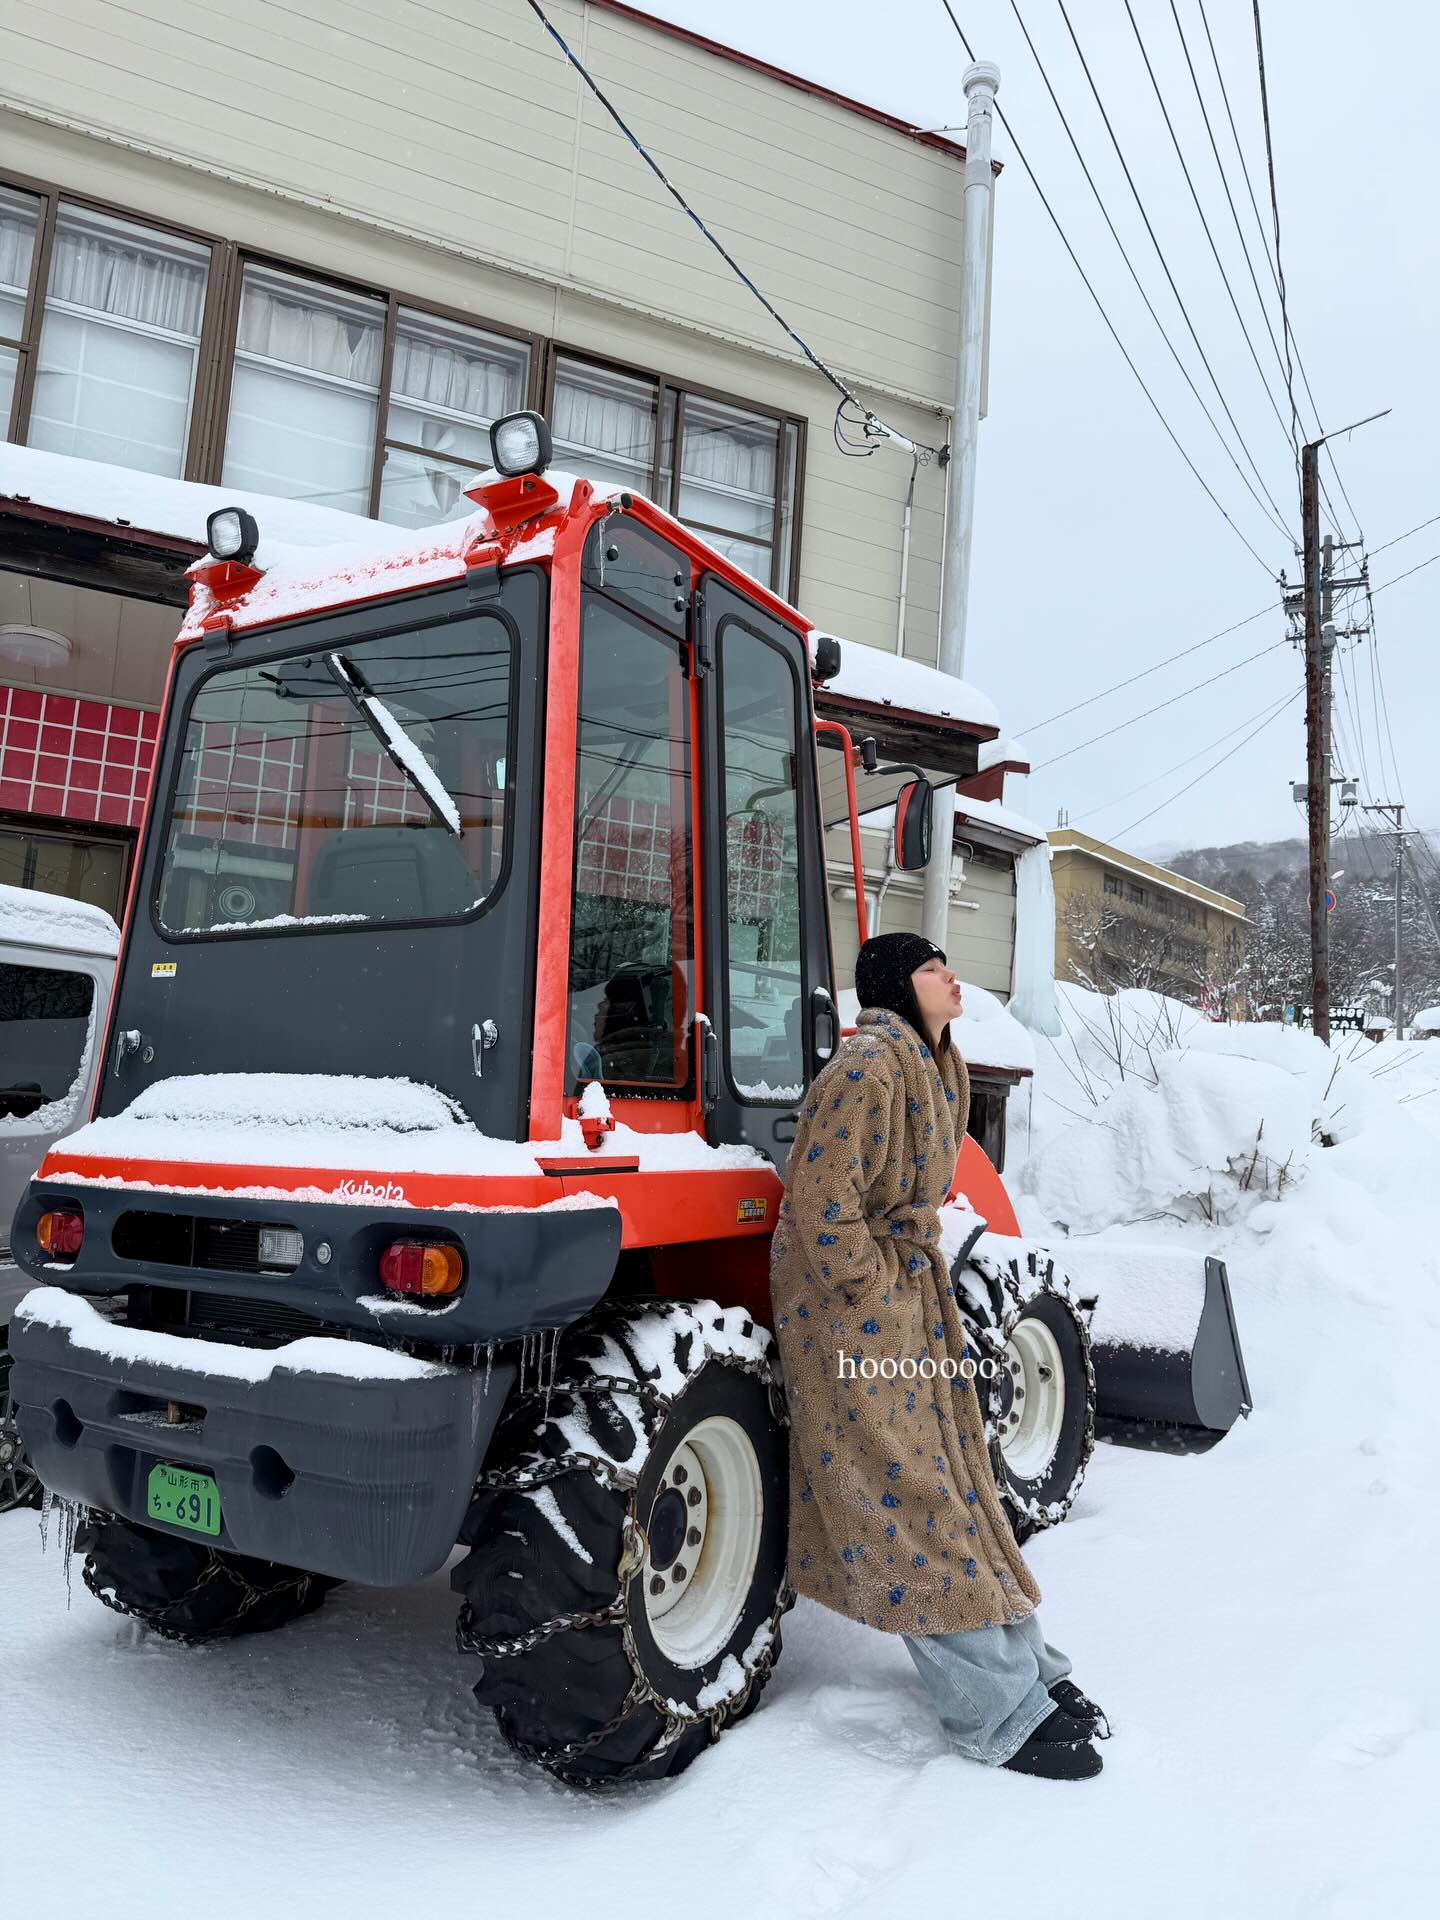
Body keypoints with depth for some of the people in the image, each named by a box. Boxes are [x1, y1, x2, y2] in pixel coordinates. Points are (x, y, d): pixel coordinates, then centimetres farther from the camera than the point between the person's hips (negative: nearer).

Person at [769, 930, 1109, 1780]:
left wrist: (924, 1273, 14)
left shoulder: (933, 1066, 11)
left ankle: (1028, 1667, 27)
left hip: (913, 1291, 10)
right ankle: (999, 1715, 6)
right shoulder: (867, 1067, -20)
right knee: (906, 1494, -2)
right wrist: (874, 1286, -16)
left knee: (952, 1478, 16)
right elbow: (822, 1199, -24)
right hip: (855, 1309, -10)